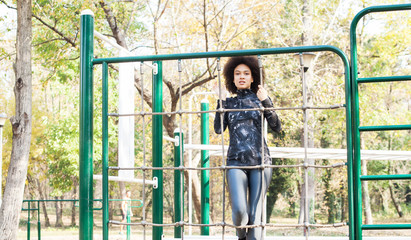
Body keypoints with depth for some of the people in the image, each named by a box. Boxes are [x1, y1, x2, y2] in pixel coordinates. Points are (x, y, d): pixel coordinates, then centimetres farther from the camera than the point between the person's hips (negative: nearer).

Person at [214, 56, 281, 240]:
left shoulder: (259, 99, 11)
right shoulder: (229, 103, 14)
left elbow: (277, 128, 1)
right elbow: (218, 129, 1)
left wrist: (266, 101, -8)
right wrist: (221, 102, -2)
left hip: (260, 161, 0)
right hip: (236, 162, 0)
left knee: (254, 214, -4)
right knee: (239, 210, -15)